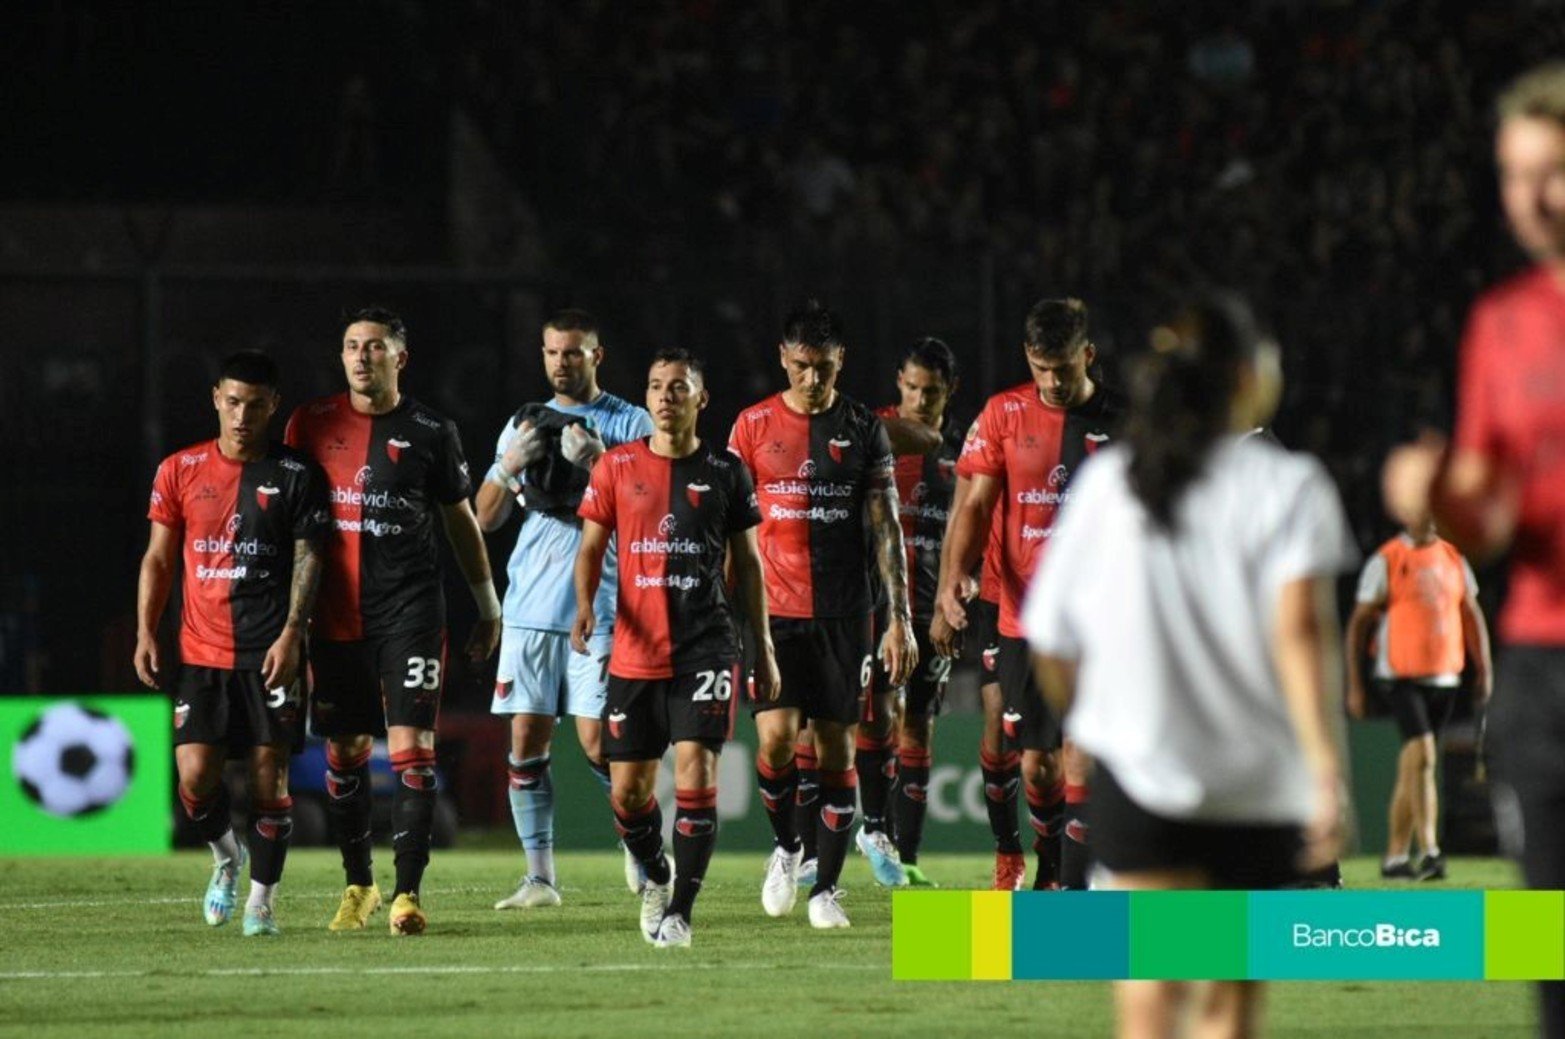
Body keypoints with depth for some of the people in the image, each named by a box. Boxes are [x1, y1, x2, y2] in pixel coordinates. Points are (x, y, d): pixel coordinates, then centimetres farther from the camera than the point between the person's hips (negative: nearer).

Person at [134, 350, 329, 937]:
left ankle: (262, 899, 8)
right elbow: (158, 558, 12)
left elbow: (307, 558, -1)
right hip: (200, 652, 2)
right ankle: (226, 857, 22)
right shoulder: (180, 471, 8)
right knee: (195, 774, -7)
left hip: (271, 654, -2)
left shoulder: (296, 476, 2)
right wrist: (146, 633, 4)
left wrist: (291, 634, -13)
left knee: (270, 773, -3)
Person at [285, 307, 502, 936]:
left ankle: (407, 892, -10)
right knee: (343, 753, 7)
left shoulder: (431, 432, 3)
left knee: (411, 748, -10)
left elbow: (460, 522, 13)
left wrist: (488, 607, 16)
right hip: (336, 612, 2)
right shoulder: (313, 424, 7)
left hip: (410, 607, -2)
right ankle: (358, 885, 21)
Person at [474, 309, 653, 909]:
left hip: (600, 608, -4)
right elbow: (487, 518, 12)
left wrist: (600, 463, -18)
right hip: (530, 607, 4)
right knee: (527, 741, 0)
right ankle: (539, 877, 4)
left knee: (596, 741, -9)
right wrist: (510, 465, -6)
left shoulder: (631, 424, 2)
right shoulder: (523, 425, 15)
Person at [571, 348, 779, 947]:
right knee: (628, 788, 4)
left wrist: (763, 649, 10)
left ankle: (680, 910, -10)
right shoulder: (616, 466, 5)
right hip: (634, 651, 2)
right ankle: (655, 877, 32)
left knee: (696, 770, -15)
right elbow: (592, 547, 7)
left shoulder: (726, 472, 5)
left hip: (706, 649, -2)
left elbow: (747, 562, 11)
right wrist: (585, 604, -14)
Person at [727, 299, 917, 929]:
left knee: (837, 744, 0)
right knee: (776, 735, -13)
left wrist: (900, 618, -3)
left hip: (844, 613, 1)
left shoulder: (864, 429, 4)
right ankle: (785, 846, 14)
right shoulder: (754, 426, 3)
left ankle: (826, 886, 7)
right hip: (774, 610, -1)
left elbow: (886, 528, 3)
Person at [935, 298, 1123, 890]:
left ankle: (1074, 891, -11)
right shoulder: (1004, 415, 2)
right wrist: (953, 574, -16)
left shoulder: (1122, 423, -1)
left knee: (1081, 759, -12)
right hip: (1023, 618, 2)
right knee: (1036, 765, 9)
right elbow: (975, 505, 0)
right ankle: (1050, 867, 31)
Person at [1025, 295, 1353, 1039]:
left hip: (1133, 775, 0)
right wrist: (1324, 764, -19)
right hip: (1259, 782, 0)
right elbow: (1298, 626, -15)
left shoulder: (1105, 483, 7)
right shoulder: (1287, 487, -1)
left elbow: (1050, 643, 11)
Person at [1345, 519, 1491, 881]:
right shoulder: (1386, 561, -3)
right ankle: (1428, 850, -25)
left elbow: (1472, 617, 18)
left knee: (1412, 768, 9)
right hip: (1401, 677, -5)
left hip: (1444, 678, 5)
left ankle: (1395, 856, 16)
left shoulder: (1454, 559, 11)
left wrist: (1483, 673, 11)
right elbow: (1359, 624, -1)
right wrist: (1354, 685, -5)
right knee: (1421, 756, -20)